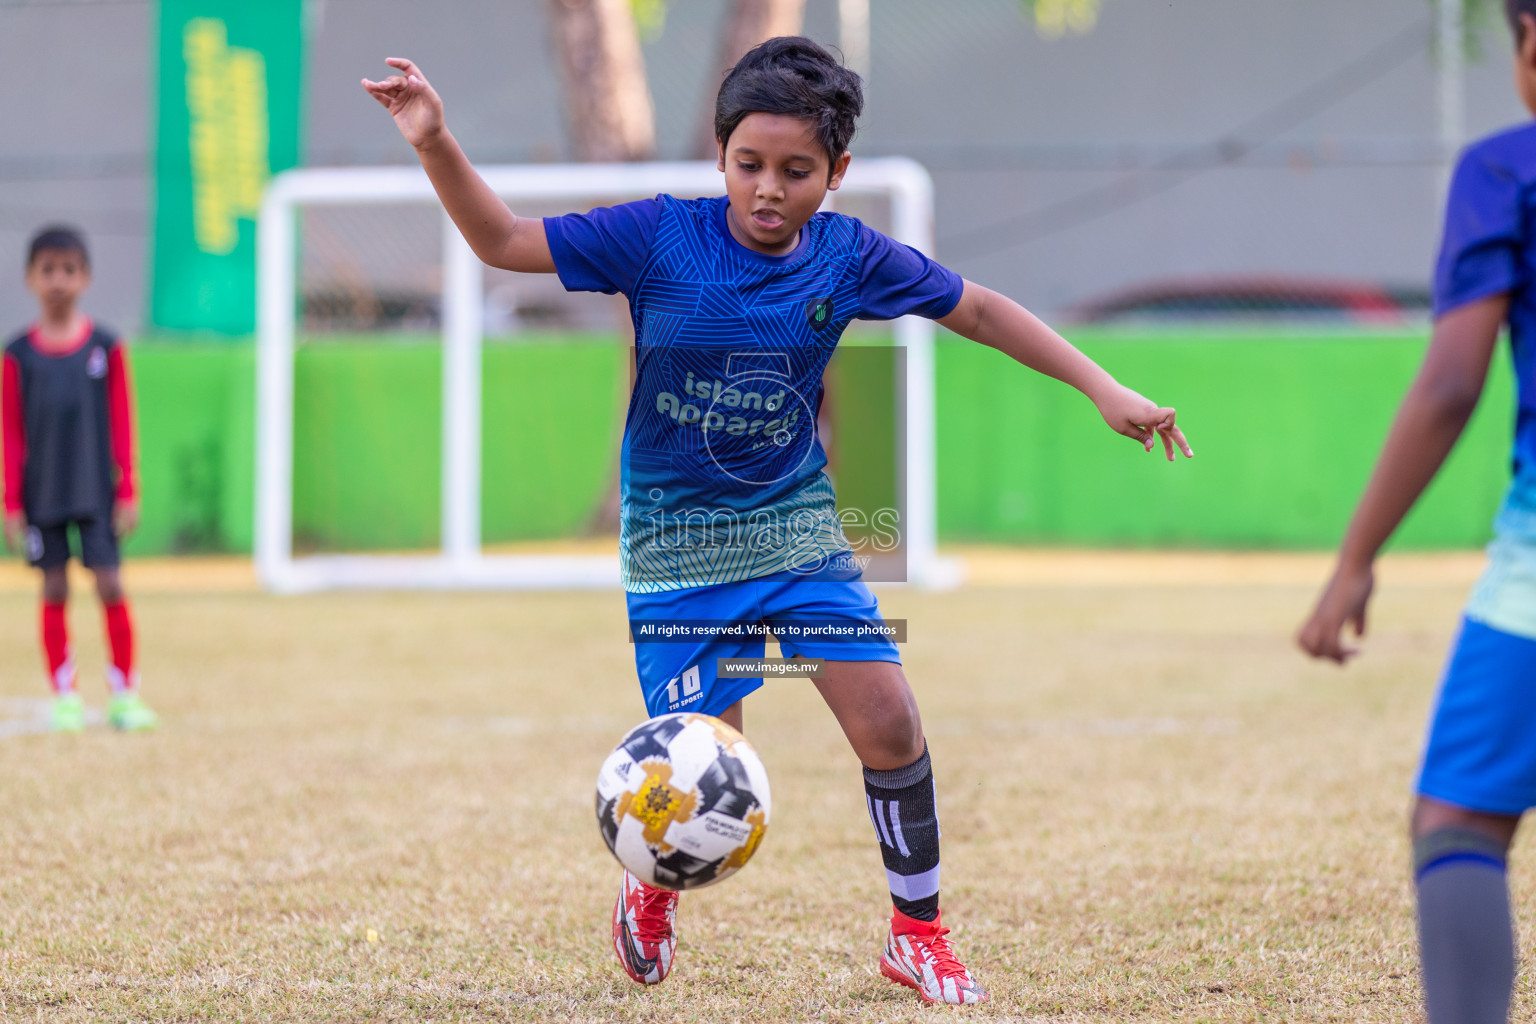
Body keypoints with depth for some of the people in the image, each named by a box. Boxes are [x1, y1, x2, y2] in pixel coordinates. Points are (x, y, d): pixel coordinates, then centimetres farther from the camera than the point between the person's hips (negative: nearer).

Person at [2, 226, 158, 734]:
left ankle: (125, 694, 4)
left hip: (96, 489, -1)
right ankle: (65, 698, 12)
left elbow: (122, 425, 3)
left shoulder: (106, 347, 1)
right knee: (54, 591, 3)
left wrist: (127, 492, 0)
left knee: (110, 586, -5)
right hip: (42, 492, 1)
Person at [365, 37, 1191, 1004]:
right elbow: (504, 241, -11)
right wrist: (437, 145, -27)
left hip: (799, 526, 3)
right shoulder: (660, 236, -14)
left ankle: (919, 931, 15)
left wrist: (1103, 389, 5)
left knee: (891, 725, -6)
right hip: (678, 542, -3)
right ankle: (654, 886, 29)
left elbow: (976, 309, 6)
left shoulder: (848, 256, -6)